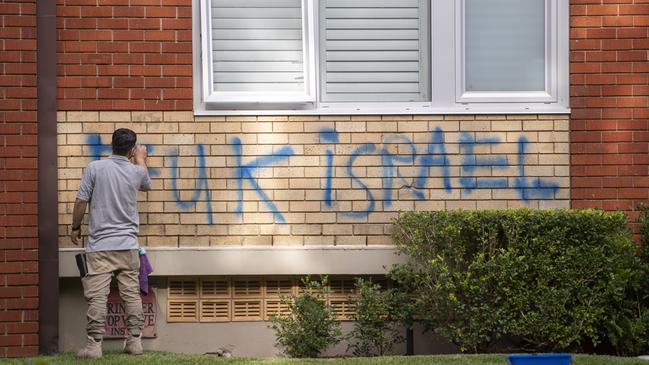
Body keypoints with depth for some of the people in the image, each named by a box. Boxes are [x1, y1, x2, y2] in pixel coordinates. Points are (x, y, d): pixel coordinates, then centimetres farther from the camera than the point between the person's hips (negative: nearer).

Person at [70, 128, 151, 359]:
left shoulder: (95, 168, -6)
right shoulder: (137, 172, 2)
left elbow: (81, 202, -4)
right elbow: (147, 185, 27)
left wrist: (76, 227, 12)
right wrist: (141, 160, 44)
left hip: (99, 246, -2)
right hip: (128, 245, 2)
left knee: (97, 297, -5)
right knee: (132, 294, 9)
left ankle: (94, 345, -8)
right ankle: (134, 341, 11)